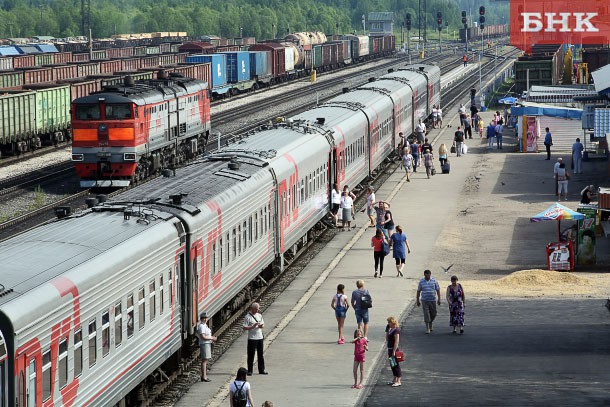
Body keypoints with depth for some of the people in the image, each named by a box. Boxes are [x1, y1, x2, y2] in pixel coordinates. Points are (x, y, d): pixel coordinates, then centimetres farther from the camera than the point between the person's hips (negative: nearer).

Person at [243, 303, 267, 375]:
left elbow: (263, 325, 17)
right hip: (252, 339, -6)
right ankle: (249, 371, 6)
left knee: (260, 354, 10)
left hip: (260, 337, 6)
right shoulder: (248, 317, -9)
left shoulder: (259, 315, 10)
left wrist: (261, 326, -7)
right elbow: (244, 328, -13)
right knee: (251, 355, -1)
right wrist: (253, 326, -23)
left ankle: (261, 370, 18)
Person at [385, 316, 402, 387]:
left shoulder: (396, 330, -16)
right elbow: (387, 339, 18)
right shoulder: (391, 329, 12)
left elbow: (396, 341, -20)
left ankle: (398, 381, -3)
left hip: (394, 349, -10)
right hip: (390, 349, 10)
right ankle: (394, 380, 25)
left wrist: (394, 351, -23)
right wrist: (387, 330, 8)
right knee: (392, 365, 16)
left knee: (396, 365, -6)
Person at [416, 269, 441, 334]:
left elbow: (438, 290, 4)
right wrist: (417, 300, 6)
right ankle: (427, 328, -4)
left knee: (433, 314, 9)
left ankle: (430, 324, 35)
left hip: (433, 300, 1)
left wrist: (439, 299, -2)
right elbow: (418, 291, 6)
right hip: (424, 301, -1)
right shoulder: (421, 282, 1)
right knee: (426, 314, -7)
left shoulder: (434, 281, 1)